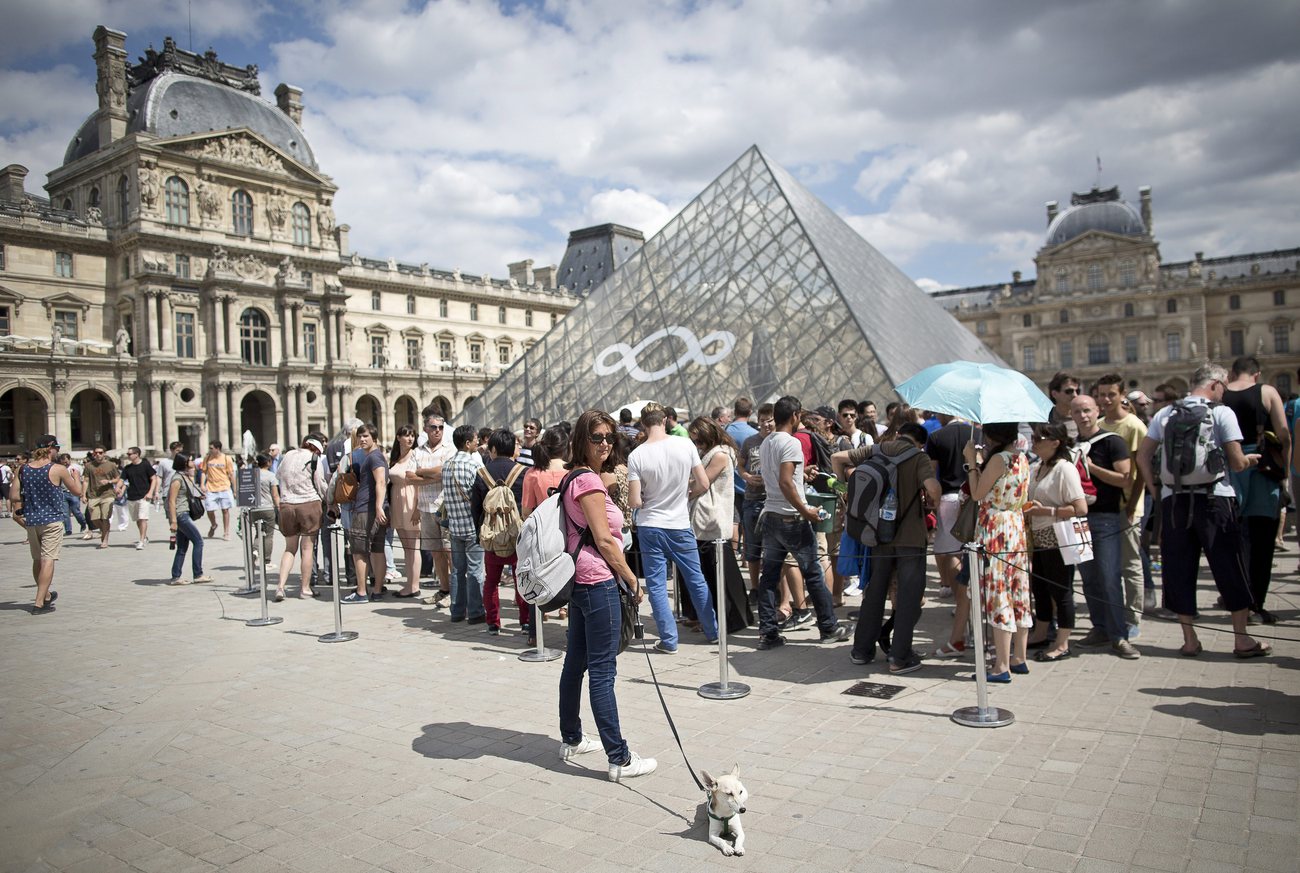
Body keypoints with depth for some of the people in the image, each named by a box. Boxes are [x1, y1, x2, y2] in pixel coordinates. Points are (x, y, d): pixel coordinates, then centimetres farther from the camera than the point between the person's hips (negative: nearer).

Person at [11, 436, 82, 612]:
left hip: (31, 521, 6)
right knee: (48, 560, -5)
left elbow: (14, 495, 0)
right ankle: (39, 603, -10)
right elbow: (77, 492, -3)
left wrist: (17, 514, 12)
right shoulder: (58, 469, -12)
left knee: (37, 560, 18)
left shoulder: (23, 469, 1)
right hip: (52, 520, -5)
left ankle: (45, 595, 36)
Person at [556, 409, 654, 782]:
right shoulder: (589, 480, -15)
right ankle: (619, 759, 0)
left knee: (576, 661, 18)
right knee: (603, 671, -6)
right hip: (599, 581, -10)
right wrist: (633, 580, -8)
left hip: (579, 581, 10)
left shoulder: (573, 478, 14)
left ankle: (571, 739, 31)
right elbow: (604, 541, -17)